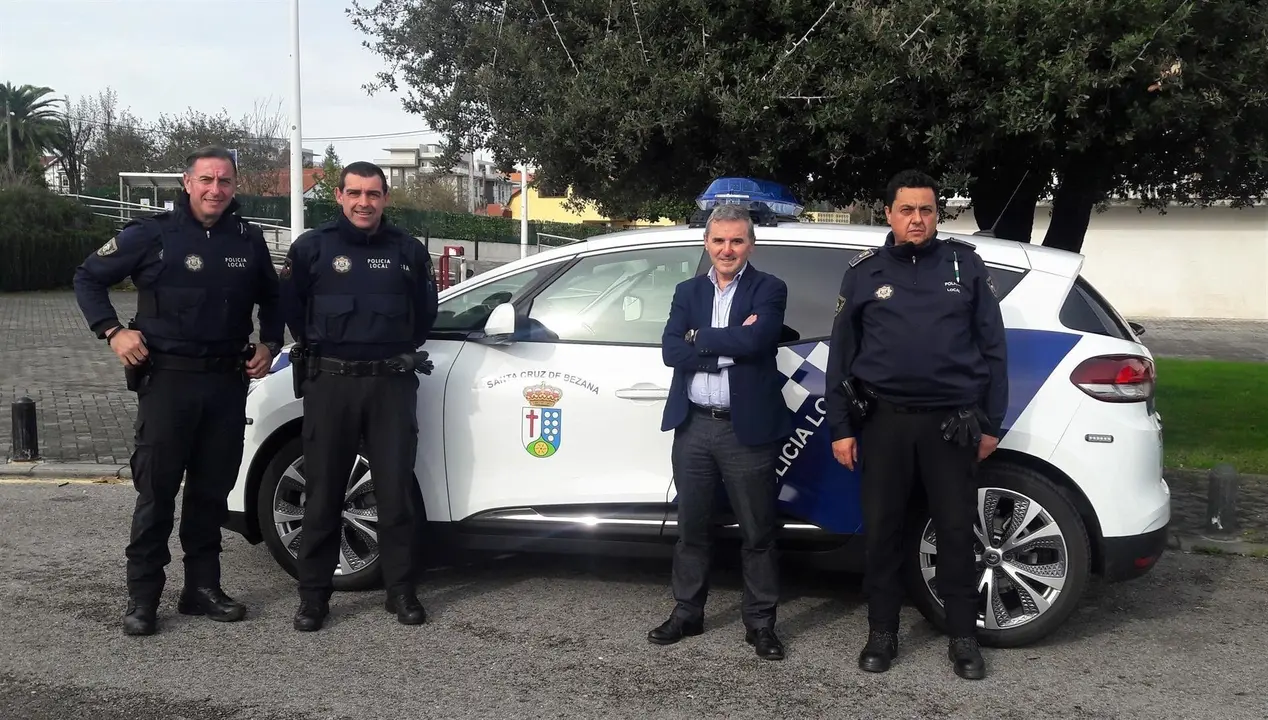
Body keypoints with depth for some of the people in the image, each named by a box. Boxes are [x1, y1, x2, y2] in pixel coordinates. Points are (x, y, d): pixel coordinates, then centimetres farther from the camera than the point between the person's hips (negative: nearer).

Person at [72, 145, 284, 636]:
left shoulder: (248, 240, 7)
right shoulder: (152, 234, -4)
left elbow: (271, 298, 22)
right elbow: (88, 278, 3)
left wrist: (270, 344, 9)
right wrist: (113, 332, -8)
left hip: (228, 380, 4)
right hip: (168, 377, -4)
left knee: (212, 489, 10)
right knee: (156, 490, -1)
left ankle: (203, 587, 21)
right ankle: (142, 597, 8)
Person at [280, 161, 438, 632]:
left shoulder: (408, 251, 6)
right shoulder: (312, 247, 1)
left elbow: (425, 311, 17)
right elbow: (290, 307, 11)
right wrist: (318, 348, 13)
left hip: (392, 383, 1)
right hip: (330, 383, -1)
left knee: (396, 491, 4)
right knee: (324, 492, 4)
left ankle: (401, 591, 14)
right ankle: (314, 595, 13)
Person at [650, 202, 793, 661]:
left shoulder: (769, 289, -1)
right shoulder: (688, 292, 10)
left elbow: (755, 339, -20)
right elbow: (670, 350, -5)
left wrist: (700, 337, -7)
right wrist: (729, 345, -14)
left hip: (746, 429, -3)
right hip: (693, 426, 4)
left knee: (757, 533, 5)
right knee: (692, 527, 14)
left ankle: (760, 623, 17)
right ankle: (687, 613, 27)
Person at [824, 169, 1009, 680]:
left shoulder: (965, 264, 4)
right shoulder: (864, 272, 6)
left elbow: (992, 347, 5)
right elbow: (841, 354, 7)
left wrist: (991, 423, 2)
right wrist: (841, 427, 2)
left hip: (951, 422, -1)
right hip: (884, 421, 1)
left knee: (956, 532, 5)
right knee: (881, 530, 7)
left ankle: (963, 639, 18)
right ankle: (882, 633, 21)